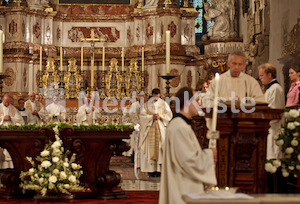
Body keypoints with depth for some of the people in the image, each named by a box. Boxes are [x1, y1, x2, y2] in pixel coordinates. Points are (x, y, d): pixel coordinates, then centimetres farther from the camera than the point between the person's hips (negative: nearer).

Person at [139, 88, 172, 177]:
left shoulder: (164, 104, 9)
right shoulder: (147, 104, 8)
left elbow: (169, 115, 3)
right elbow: (142, 115, -1)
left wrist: (160, 116, -12)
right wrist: (152, 117, -14)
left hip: (161, 128, 0)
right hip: (150, 129, 0)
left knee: (160, 146, -7)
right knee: (151, 147, -5)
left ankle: (159, 169, -7)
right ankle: (151, 169, -5)